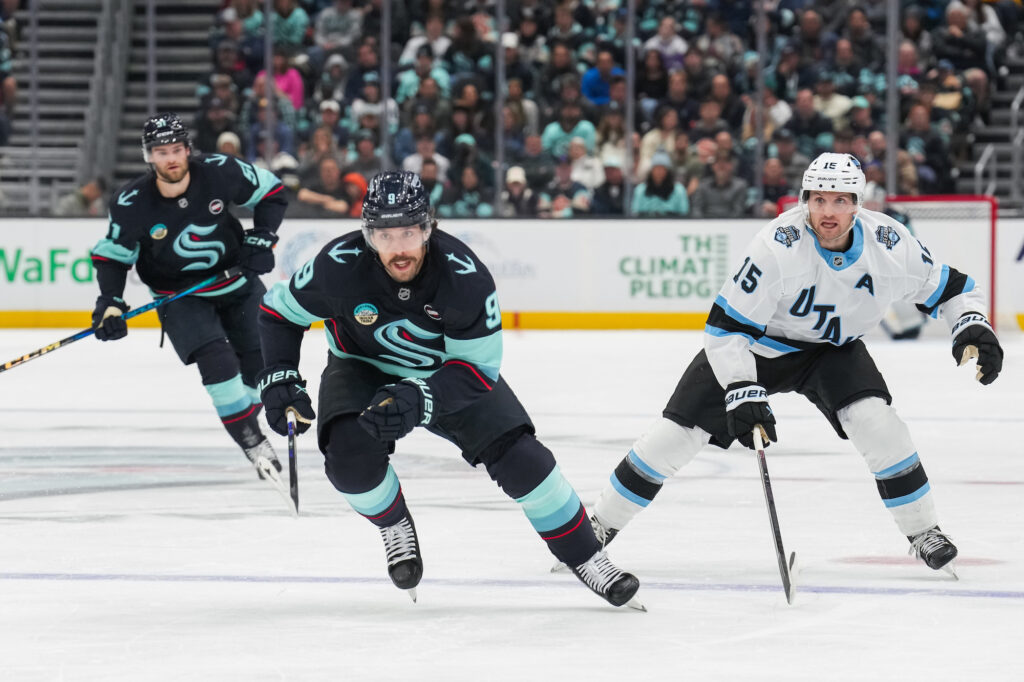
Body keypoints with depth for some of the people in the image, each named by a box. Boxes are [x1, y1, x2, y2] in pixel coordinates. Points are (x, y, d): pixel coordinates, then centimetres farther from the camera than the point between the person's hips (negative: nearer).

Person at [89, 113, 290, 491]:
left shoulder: (220, 173, -20)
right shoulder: (132, 204, -21)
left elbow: (271, 191, -5)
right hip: (180, 295, -3)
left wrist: (260, 239, -14)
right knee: (216, 360, -22)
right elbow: (113, 255, -9)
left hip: (237, 280, 3)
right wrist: (109, 302, -21)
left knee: (262, 358, 10)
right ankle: (254, 445, -14)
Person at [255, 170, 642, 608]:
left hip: (450, 372, 0)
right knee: (351, 454, -28)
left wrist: (419, 398, -43)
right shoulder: (340, 266, -30)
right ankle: (396, 527, 4)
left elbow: (478, 369, -26)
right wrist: (278, 380, -23)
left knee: (519, 457, -12)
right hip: (365, 370, 0)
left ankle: (583, 556, 7)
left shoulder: (465, 276, -32)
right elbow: (280, 311, -11)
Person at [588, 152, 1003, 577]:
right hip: (755, 345, -2)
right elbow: (727, 325, -28)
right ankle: (602, 524, 10)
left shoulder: (889, 243, -22)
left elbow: (949, 288, -6)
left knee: (876, 421, -22)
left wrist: (973, 329, -24)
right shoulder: (778, 246, -33)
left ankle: (923, 532, -3)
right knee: (676, 434, -7)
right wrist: (741, 392, -34)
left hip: (831, 349, 2)